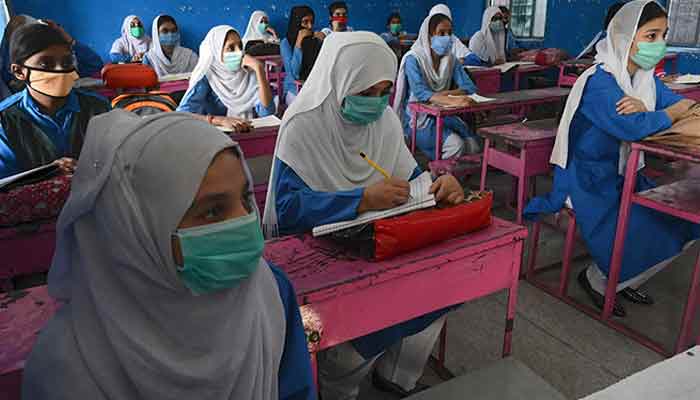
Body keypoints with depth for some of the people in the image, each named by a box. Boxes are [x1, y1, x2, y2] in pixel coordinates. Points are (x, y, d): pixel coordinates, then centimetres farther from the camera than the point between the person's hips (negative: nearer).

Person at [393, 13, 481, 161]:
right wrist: (453, 100, -45)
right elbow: (420, 92, -29)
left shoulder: (451, 59, 5)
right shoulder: (413, 59, -13)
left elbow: (470, 87, -4)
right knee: (456, 145, -26)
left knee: (473, 145, -17)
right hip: (417, 117, -5)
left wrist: (446, 93, -24)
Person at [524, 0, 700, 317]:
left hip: (623, 176, 9)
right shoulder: (599, 81, -20)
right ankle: (596, 281, 9)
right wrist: (673, 112, -14)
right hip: (589, 181, -9)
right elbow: (632, 127, -34)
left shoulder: (646, 79, 6)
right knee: (645, 233, -20)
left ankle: (624, 280, 23)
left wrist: (646, 110, -23)